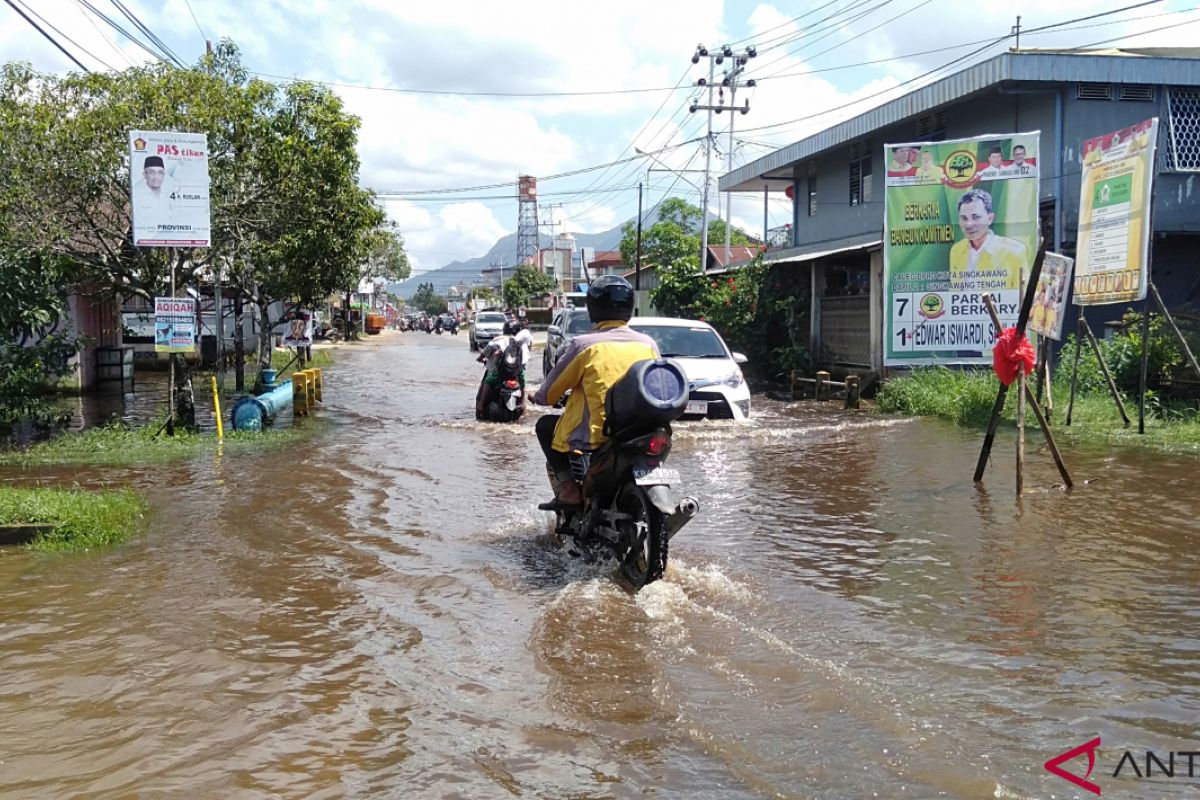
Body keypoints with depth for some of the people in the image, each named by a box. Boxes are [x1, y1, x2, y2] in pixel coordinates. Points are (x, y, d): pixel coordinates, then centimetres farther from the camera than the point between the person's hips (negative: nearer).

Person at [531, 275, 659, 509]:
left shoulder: (584, 344, -7)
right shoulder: (648, 344, 3)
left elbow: (550, 392, 1)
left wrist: (537, 397, 24)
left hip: (597, 435, -4)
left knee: (545, 425, 19)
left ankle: (569, 489, 4)